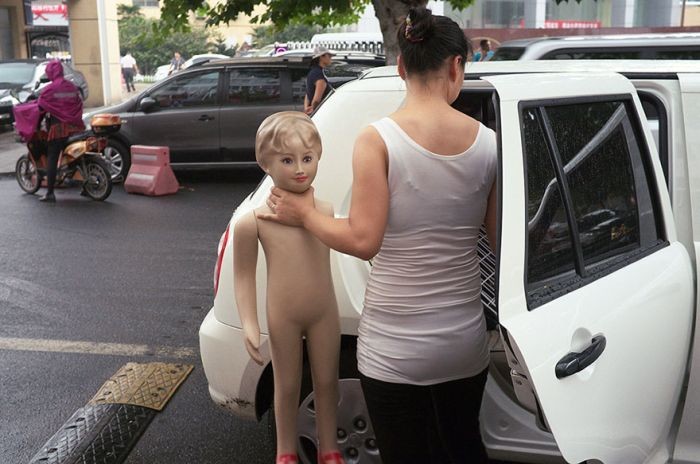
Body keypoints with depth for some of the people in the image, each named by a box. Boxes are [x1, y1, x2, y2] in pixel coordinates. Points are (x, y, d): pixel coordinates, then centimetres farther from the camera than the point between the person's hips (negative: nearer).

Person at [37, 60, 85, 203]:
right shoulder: (73, 87, 8)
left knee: (52, 160, -1)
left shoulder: (49, 89, -7)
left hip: (58, 128, -5)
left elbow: (40, 108, -5)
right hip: (74, 127, 5)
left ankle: (50, 193, -3)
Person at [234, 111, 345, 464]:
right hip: (283, 318, -2)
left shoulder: (326, 212, -7)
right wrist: (249, 324, -12)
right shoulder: (255, 221, -16)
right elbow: (244, 275, -9)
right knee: (287, 387, 16)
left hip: (325, 314, 3)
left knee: (326, 383, 18)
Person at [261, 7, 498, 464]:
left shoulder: (378, 138, -15)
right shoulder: (487, 140, -4)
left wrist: (304, 213, 1)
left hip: (396, 348, -3)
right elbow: (501, 237, 2)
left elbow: (363, 240, -16)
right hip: (465, 339, 4)